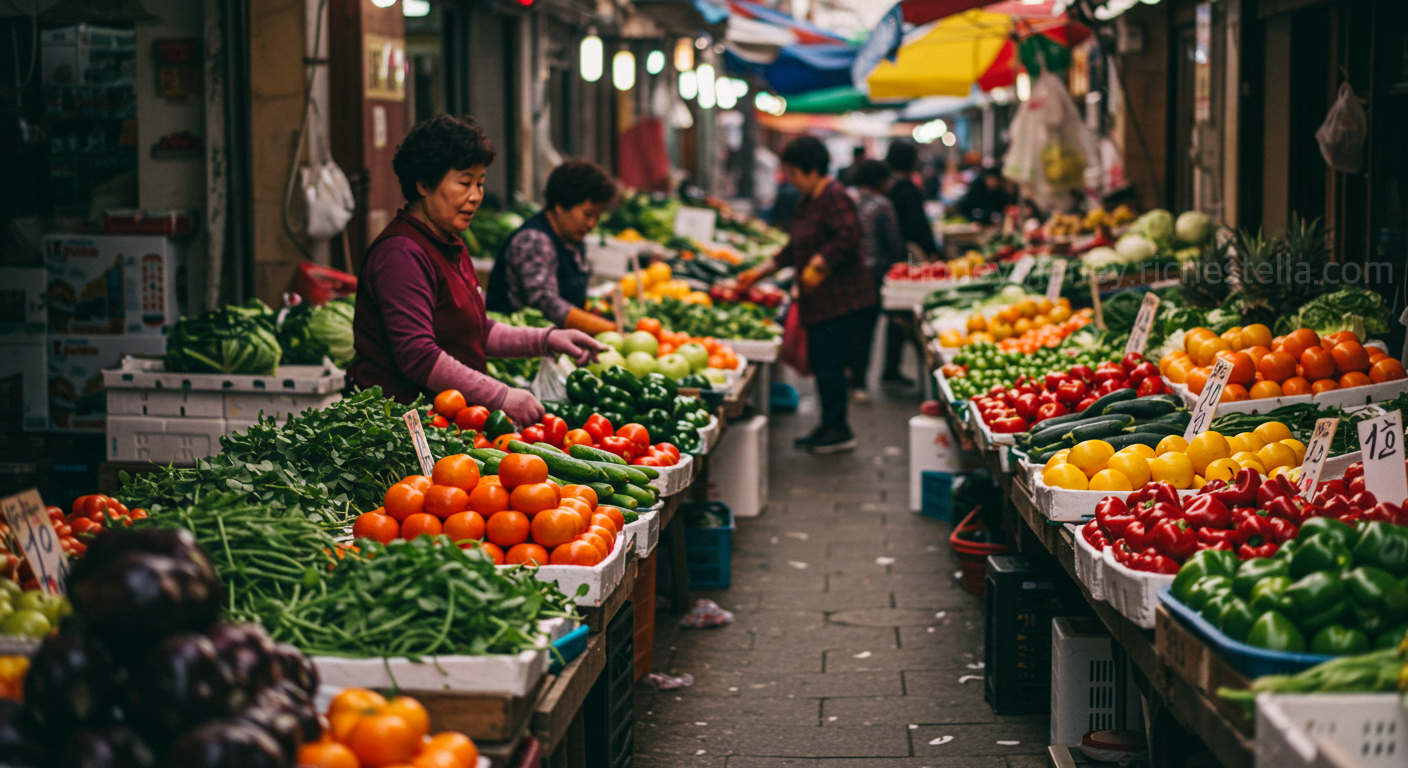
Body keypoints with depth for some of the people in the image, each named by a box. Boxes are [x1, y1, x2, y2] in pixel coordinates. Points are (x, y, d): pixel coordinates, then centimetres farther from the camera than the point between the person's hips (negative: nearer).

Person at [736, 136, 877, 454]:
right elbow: (794, 249, 23)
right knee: (820, 364, 12)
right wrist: (760, 272, 20)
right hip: (820, 302, 10)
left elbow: (847, 239, -25)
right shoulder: (807, 202, 17)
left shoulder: (835, 198, -14)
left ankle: (838, 430, 2)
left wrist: (817, 265, -20)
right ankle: (829, 427, 21)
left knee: (829, 364, -7)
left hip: (842, 302, -10)